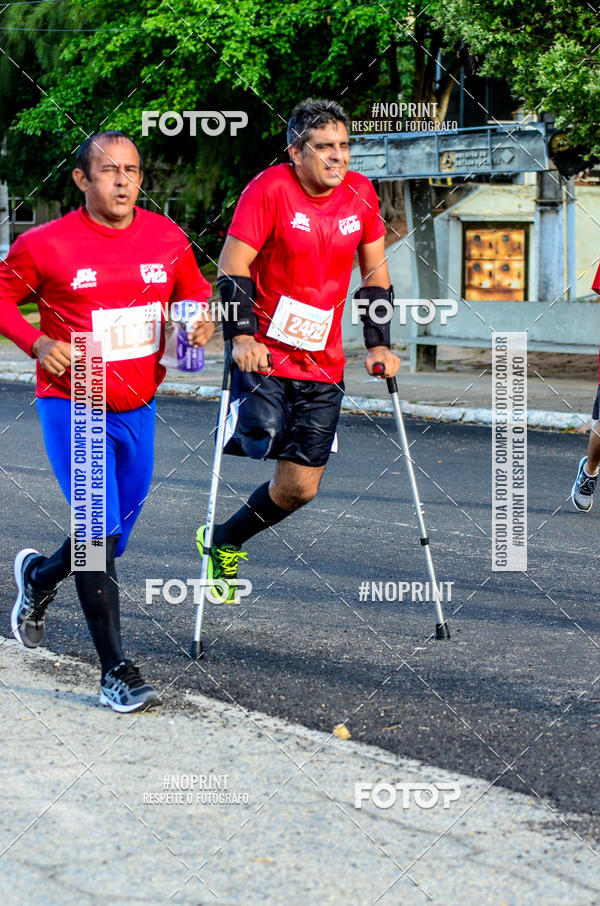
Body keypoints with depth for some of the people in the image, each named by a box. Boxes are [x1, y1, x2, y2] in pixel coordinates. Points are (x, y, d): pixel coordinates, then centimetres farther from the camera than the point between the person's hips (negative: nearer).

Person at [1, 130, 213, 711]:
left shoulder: (166, 238, 1)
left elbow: (194, 290, 17)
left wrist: (202, 320, -5)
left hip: (138, 409, 5)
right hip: (73, 407, -5)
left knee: (115, 535, 15)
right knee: (101, 531, -12)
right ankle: (116, 671, -6)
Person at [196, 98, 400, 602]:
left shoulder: (361, 194, 2)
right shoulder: (270, 189, -12)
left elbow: (375, 274, 13)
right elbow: (232, 268, -13)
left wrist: (379, 344, 6)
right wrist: (242, 337, -24)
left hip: (322, 363, 5)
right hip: (265, 354, -4)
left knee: (300, 488, 3)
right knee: (261, 437, -29)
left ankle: (222, 543, 27)